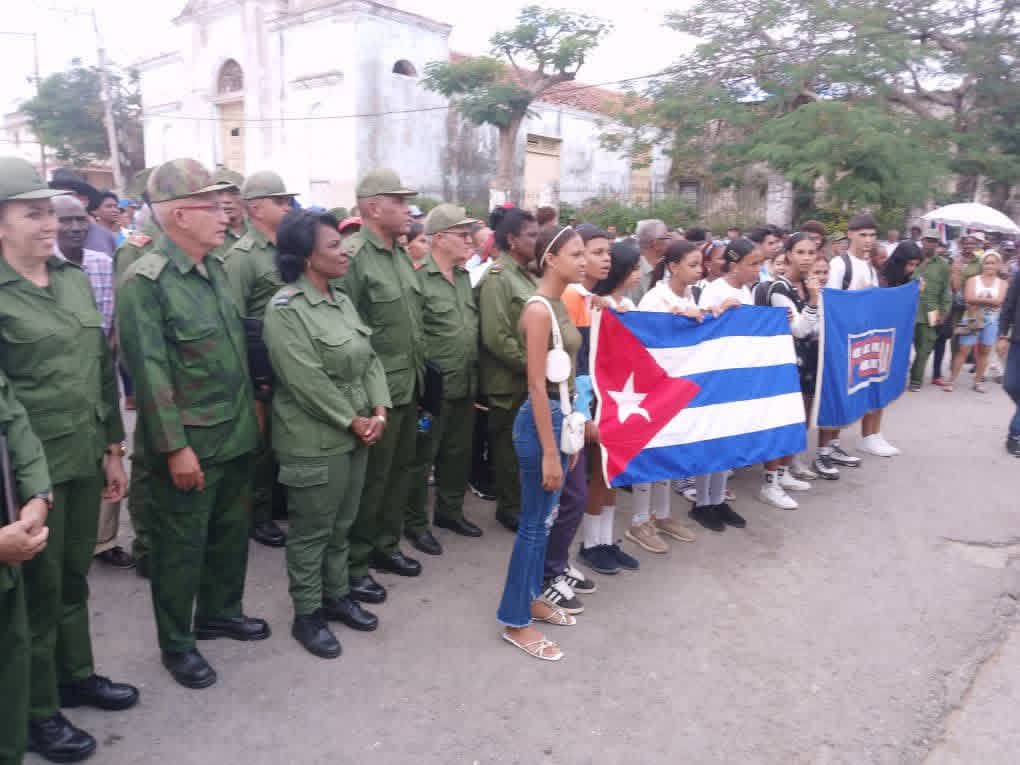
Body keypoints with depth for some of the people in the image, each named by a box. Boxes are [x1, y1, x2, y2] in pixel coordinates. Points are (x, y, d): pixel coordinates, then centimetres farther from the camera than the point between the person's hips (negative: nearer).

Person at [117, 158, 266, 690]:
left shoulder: (216, 268, 7)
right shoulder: (144, 281, -16)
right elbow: (150, 371, -18)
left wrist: (252, 405, 16)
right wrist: (176, 447, -19)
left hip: (235, 436, 7)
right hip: (187, 445, -7)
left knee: (231, 532, 20)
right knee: (180, 547, 9)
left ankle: (219, 613, 41)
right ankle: (176, 644, 28)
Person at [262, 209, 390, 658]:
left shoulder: (342, 300, 8)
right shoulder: (285, 309, -17)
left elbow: (369, 359, 8)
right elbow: (309, 383, -21)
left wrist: (379, 411, -5)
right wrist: (354, 421, -15)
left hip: (355, 435, 8)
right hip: (314, 441, -7)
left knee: (341, 526, 19)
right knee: (311, 532, 7)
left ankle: (337, 596, 35)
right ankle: (307, 615, 23)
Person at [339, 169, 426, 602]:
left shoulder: (402, 254, 11)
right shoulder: (352, 257, -17)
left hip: (408, 386, 9)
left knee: (400, 470, 18)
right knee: (370, 479, 3)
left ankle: (385, 546, 36)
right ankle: (353, 566, 20)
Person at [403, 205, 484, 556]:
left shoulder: (465, 278, 10)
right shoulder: (419, 280, -14)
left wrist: (474, 376, 14)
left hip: (465, 385, 7)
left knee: (459, 453, 17)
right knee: (422, 456, 5)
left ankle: (449, 510, 34)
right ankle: (415, 523, 19)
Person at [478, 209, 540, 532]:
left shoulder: (527, 274, 12)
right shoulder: (497, 277, -15)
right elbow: (497, 337, -22)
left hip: (530, 379, 8)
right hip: (510, 381, -8)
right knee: (510, 445, 5)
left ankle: (524, 501, 30)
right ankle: (510, 508, 20)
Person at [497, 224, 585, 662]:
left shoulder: (560, 304, 9)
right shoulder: (539, 309, -18)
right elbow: (537, 386, -20)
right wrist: (549, 452, -20)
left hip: (560, 415, 9)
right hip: (542, 419, -9)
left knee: (544, 518, 18)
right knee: (534, 523, 1)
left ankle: (531, 599, 34)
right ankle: (514, 622, 15)